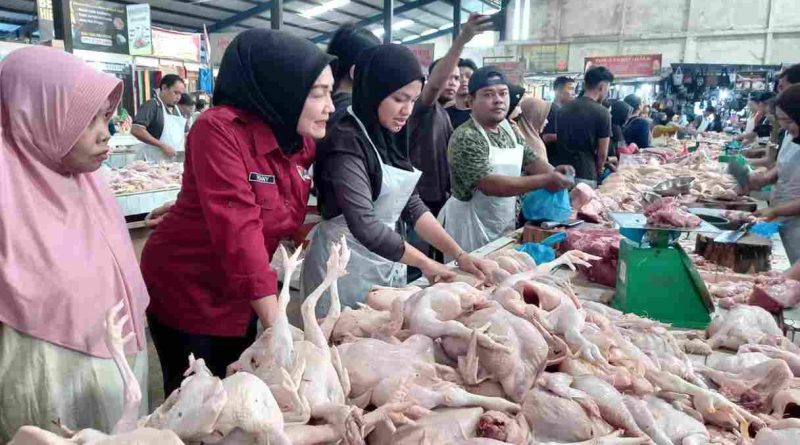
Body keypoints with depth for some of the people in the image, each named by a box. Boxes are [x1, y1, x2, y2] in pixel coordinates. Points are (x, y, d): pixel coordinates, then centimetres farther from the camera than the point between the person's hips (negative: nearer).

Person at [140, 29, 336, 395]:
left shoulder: (303, 141, -4)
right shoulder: (220, 129, -25)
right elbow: (237, 227, -32)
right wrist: (278, 327, -33)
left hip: (241, 297, 7)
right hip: (187, 292, -6)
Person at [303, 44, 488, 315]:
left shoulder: (387, 139, 7)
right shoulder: (346, 140, -19)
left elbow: (413, 206, 4)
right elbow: (365, 225, -26)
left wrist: (459, 255, -5)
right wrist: (425, 263, -17)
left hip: (386, 259, 8)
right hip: (347, 266, -8)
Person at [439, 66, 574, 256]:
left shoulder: (510, 132, 6)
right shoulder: (465, 138, -20)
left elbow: (532, 161, 9)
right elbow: (489, 185, -28)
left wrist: (554, 173, -15)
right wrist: (545, 181, -29)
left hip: (506, 227, 8)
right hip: (471, 230, -8)